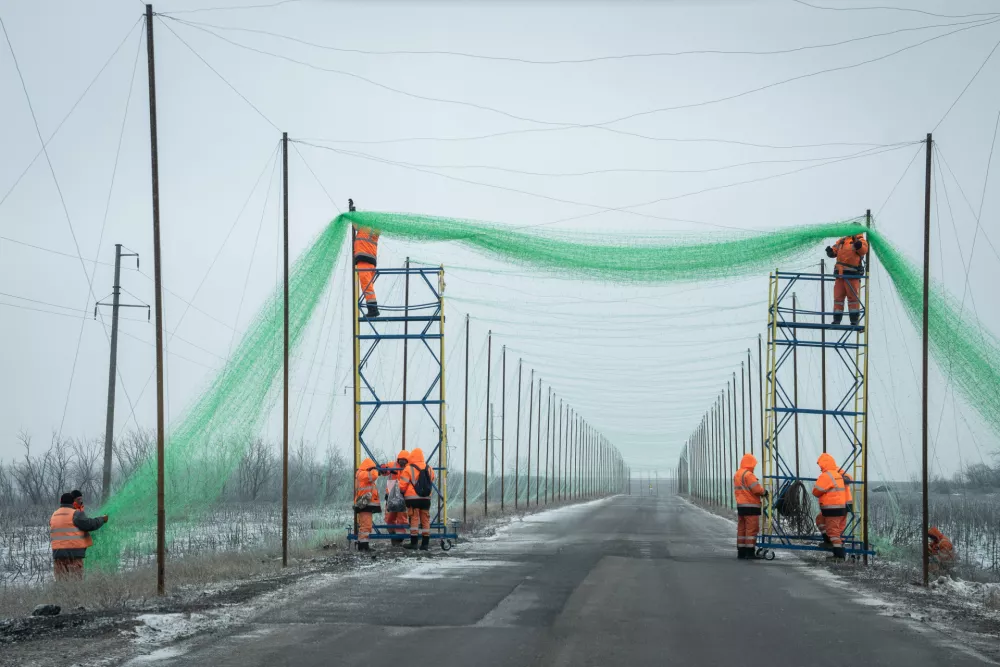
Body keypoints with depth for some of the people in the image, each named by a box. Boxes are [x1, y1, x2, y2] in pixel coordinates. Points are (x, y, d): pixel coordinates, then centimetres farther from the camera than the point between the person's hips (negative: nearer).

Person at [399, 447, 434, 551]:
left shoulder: (408, 469, -8)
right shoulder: (429, 469, 7)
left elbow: (402, 485, -6)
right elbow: (431, 480, 19)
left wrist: (402, 492, 13)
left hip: (412, 498, -4)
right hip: (426, 498, 4)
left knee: (414, 519, -1)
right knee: (425, 520, 7)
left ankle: (413, 542, -4)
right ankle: (425, 543, 7)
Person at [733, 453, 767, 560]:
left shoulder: (737, 475, 15)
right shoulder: (748, 475, -15)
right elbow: (756, 488, -20)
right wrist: (764, 492, 0)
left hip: (740, 505, 9)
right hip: (751, 506, -9)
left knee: (741, 528, 11)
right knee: (751, 528, -6)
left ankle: (741, 552, 13)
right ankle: (750, 552, -8)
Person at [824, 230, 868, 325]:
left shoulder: (860, 241, 4)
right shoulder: (841, 241, 19)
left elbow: (864, 250, -16)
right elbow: (834, 251, 15)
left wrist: (859, 246, -39)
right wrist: (830, 251, -9)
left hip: (852, 274, -5)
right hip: (840, 274, 5)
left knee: (853, 296, -4)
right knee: (838, 296, 5)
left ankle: (854, 320, 0)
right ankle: (836, 320, 10)